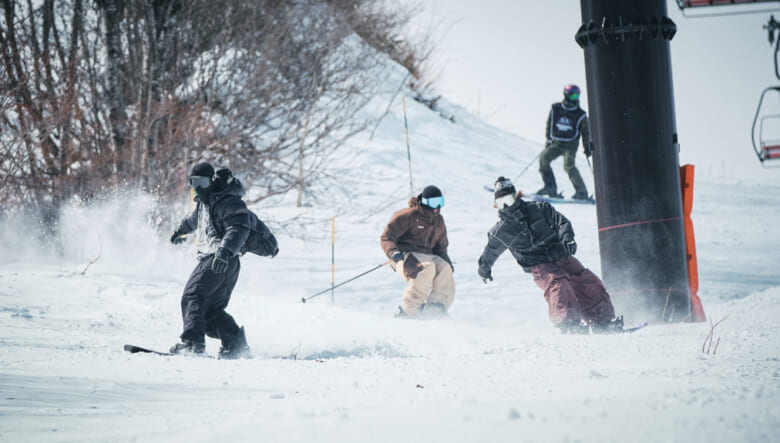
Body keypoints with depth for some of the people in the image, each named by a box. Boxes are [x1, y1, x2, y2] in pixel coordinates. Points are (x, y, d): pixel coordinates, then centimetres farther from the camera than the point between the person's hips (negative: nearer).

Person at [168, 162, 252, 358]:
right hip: (209, 259, 10)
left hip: (223, 262, -10)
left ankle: (193, 342, -25)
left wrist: (225, 251, -38)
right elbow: (196, 219, 44)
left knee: (193, 296, -17)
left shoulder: (228, 202, -11)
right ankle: (236, 344, 3)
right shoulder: (204, 200, 20)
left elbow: (239, 229, -24)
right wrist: (182, 229, 62)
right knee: (211, 310, 4)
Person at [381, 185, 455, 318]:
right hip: (405, 256, -6)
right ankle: (408, 310, -33)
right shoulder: (409, 216, -4)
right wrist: (395, 253, -26)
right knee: (428, 268, -36)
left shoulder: (438, 221, 17)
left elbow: (441, 246, 30)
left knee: (444, 268, -26)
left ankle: (436, 308, -31)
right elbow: (386, 238, -6)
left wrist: (446, 259, 9)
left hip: (427, 256, 6)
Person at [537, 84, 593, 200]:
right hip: (556, 143, 4)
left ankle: (582, 192, -15)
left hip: (570, 145, -4)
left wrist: (588, 148, 8)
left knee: (568, 166, -23)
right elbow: (549, 124, 15)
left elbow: (586, 132, 8)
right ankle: (550, 188, -9)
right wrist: (548, 139, 14)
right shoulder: (555, 109, 1)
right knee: (543, 158, -16)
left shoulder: (580, 115, -4)